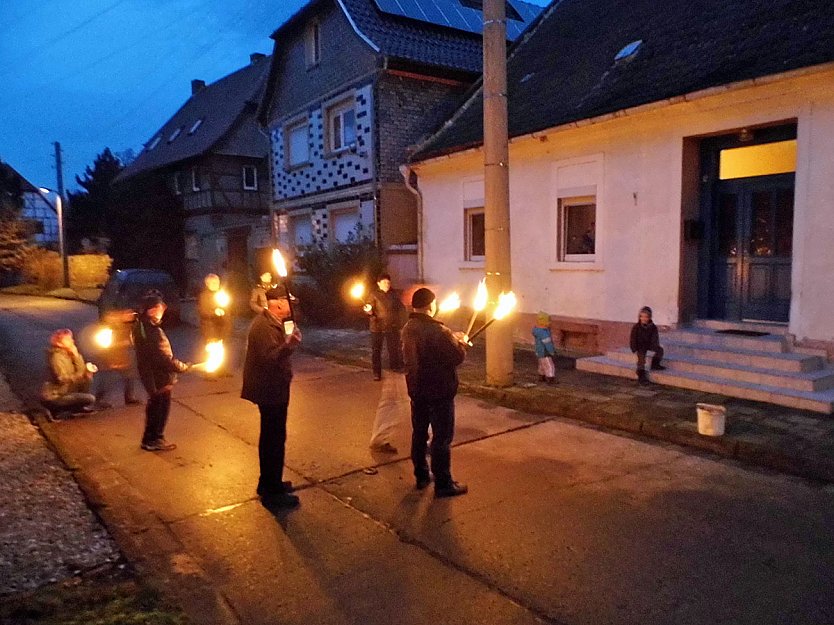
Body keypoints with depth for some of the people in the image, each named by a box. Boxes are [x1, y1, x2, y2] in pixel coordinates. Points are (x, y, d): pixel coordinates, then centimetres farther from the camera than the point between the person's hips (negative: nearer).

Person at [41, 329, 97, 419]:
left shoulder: (67, 355, 9)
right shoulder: (57, 357, -17)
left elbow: (81, 371, 3)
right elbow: (62, 379, -24)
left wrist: (76, 355, -7)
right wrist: (81, 375, -21)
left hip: (63, 393, 9)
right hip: (54, 398, -9)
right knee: (90, 399, -19)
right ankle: (58, 412, -8)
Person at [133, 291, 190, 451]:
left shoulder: (140, 325, 3)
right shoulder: (153, 331, -28)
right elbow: (164, 358, -25)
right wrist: (183, 367, -15)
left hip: (149, 374, 9)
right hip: (159, 376, -9)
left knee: (154, 405, 22)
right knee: (161, 407, 7)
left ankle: (149, 438, 34)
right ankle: (155, 439, 20)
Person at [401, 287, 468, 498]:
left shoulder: (408, 328, 5)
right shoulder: (437, 330, -22)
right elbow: (458, 356, -19)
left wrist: (452, 338, 12)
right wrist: (459, 341, 1)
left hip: (417, 389, 8)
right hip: (439, 390, -8)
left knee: (419, 433, 16)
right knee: (442, 438, 1)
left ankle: (422, 476, 28)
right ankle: (443, 484, 8)